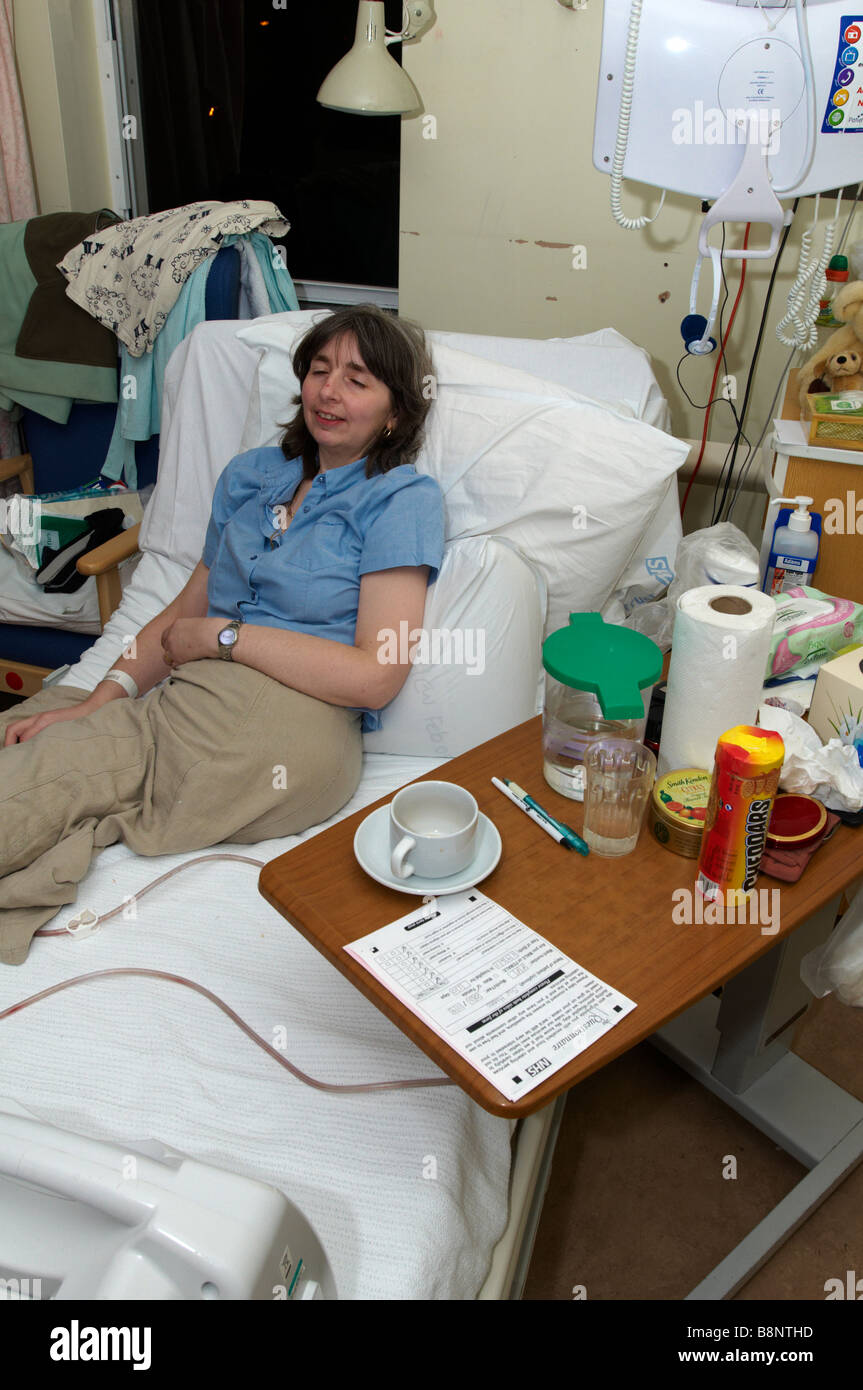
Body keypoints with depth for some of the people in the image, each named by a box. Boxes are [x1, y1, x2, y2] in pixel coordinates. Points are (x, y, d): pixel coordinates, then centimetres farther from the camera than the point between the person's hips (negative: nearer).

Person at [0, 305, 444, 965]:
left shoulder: (404, 497, 1)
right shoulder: (251, 474, 20)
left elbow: (376, 676, -9)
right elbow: (188, 609, 19)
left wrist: (223, 634, -6)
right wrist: (107, 694, 1)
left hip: (287, 721, -6)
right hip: (175, 705, 7)